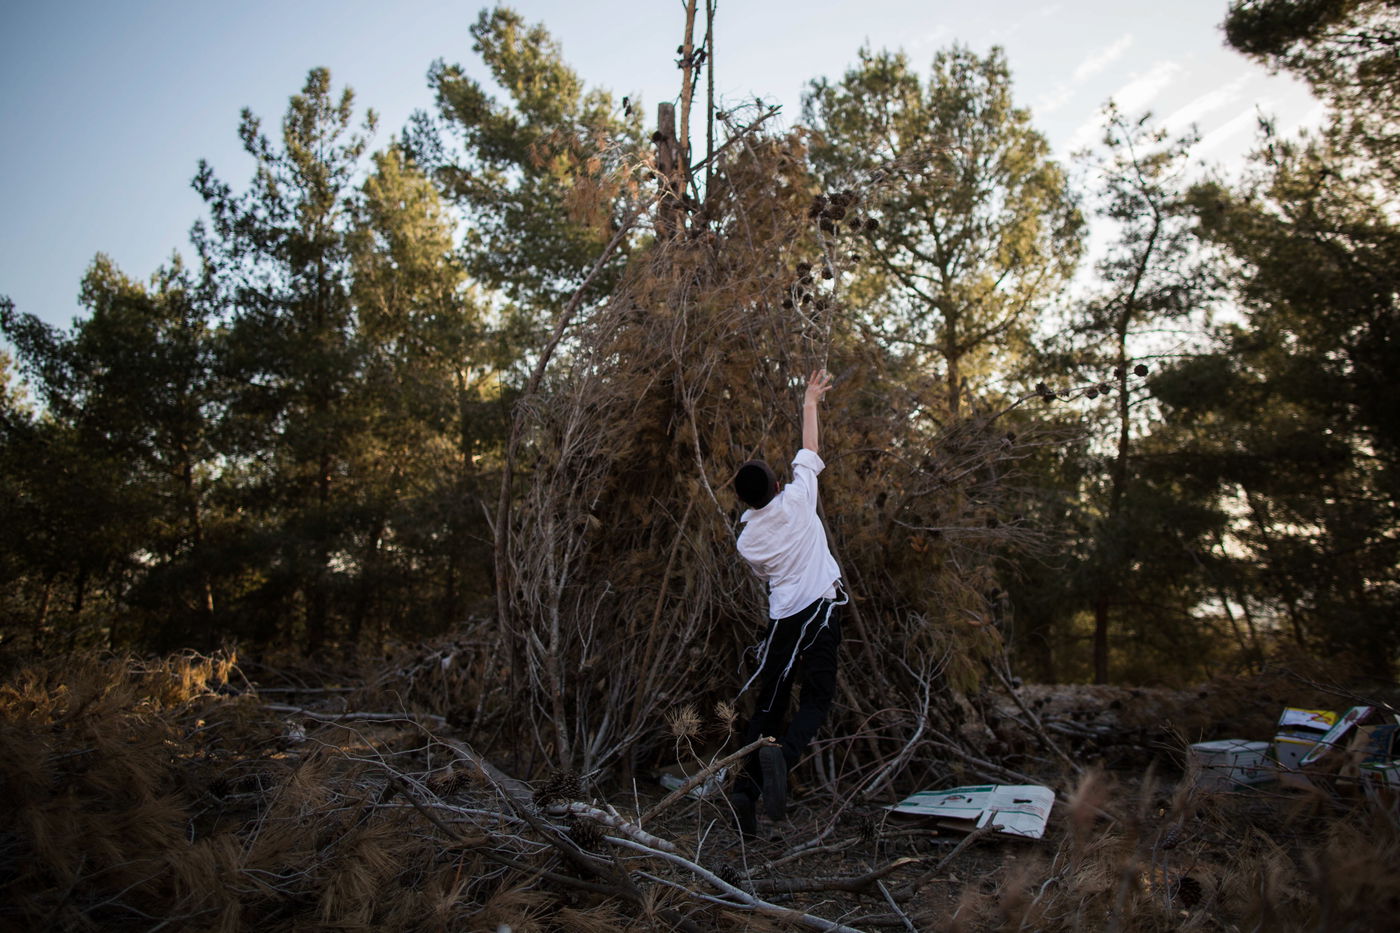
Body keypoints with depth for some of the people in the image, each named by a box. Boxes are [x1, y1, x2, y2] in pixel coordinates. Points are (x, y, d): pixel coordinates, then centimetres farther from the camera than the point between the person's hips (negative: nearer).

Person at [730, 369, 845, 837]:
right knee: (816, 699, 2)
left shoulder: (746, 540, 4)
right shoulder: (796, 500, -5)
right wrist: (810, 402, 19)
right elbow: (809, 451, 6)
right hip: (818, 610, -3)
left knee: (768, 705, 9)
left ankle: (746, 788, -1)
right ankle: (781, 752, -27)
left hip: (780, 618, 3)